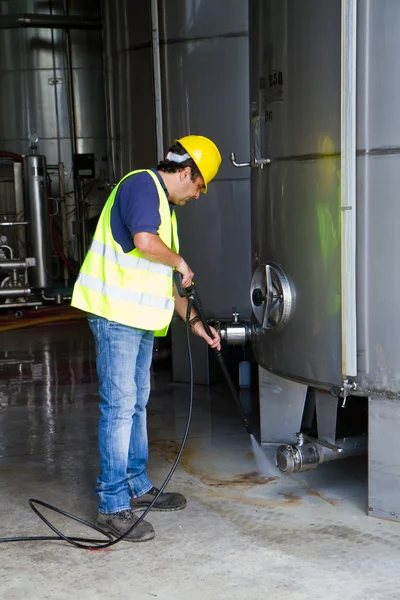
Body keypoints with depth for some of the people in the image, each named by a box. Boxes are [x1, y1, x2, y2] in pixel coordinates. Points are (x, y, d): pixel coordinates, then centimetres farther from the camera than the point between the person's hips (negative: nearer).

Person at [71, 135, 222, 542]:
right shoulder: (141, 185, -10)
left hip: (141, 319, 10)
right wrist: (179, 261, -11)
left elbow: (166, 278, 24)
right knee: (119, 406, -8)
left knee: (136, 403, 16)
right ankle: (112, 506, -2)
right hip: (116, 314, -10)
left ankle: (137, 487, 29)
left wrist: (194, 322, 21)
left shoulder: (164, 204, 22)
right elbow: (144, 241, -29)